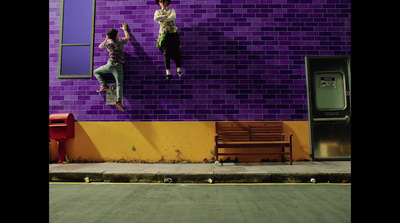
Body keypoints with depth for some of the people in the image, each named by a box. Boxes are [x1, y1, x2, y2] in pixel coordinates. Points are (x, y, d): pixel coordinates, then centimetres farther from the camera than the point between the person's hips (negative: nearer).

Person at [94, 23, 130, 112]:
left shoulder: (107, 42, 7)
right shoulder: (120, 41, 10)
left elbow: (100, 46, 29)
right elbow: (128, 37, 31)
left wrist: (106, 39, 35)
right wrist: (124, 29, 45)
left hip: (110, 64, 0)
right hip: (119, 67, 0)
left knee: (96, 72, 21)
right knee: (119, 84, -6)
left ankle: (104, 85, 3)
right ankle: (119, 101, -24)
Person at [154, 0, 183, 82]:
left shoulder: (171, 10, 14)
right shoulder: (157, 12, 15)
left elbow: (173, 17, -9)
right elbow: (156, 19, -7)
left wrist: (162, 20, -11)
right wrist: (166, 15, -7)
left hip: (173, 33, 0)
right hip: (164, 34, 0)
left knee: (176, 52, -6)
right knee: (166, 54, -6)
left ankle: (178, 70, -3)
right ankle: (168, 73, -6)